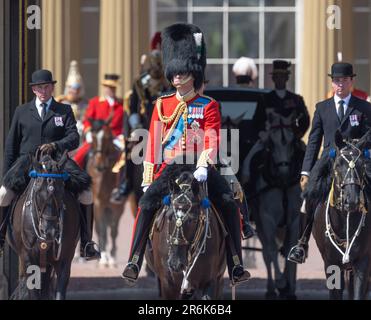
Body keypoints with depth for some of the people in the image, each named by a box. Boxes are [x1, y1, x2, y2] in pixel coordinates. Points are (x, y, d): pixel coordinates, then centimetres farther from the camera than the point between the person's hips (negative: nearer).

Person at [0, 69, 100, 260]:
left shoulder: (64, 111, 13)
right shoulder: (22, 112, 15)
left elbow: (74, 139, 0)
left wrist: (55, 146, -21)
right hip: (27, 161, 0)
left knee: (86, 195, -20)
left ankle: (86, 244, -9)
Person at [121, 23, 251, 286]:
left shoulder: (208, 106, 6)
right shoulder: (163, 105, 11)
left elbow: (212, 141, -6)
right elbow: (153, 144, 11)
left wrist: (203, 166, -24)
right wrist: (148, 180, 5)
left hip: (199, 168, -1)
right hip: (169, 167, 1)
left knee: (229, 203, -21)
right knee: (146, 204, -23)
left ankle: (236, 266, -17)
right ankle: (134, 262, -21)